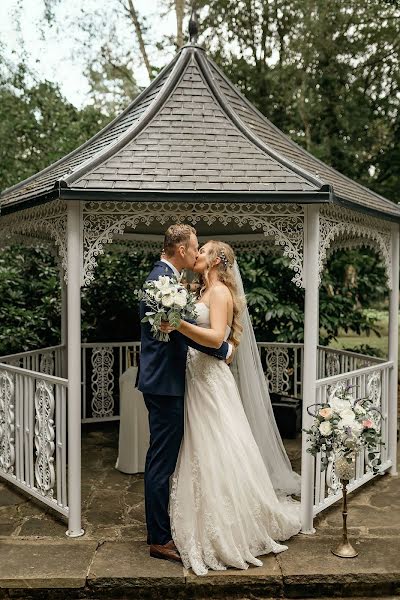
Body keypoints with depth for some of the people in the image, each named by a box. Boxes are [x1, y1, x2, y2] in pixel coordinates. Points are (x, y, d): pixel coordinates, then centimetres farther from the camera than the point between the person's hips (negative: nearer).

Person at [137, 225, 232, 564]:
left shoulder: (161, 276, 13)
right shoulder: (164, 280, -19)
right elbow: (186, 331, -24)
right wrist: (224, 350, -11)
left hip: (161, 381, 11)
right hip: (165, 383, -11)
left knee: (161, 459, 19)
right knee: (163, 462, 0)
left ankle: (159, 530, 34)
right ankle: (160, 539, 14)